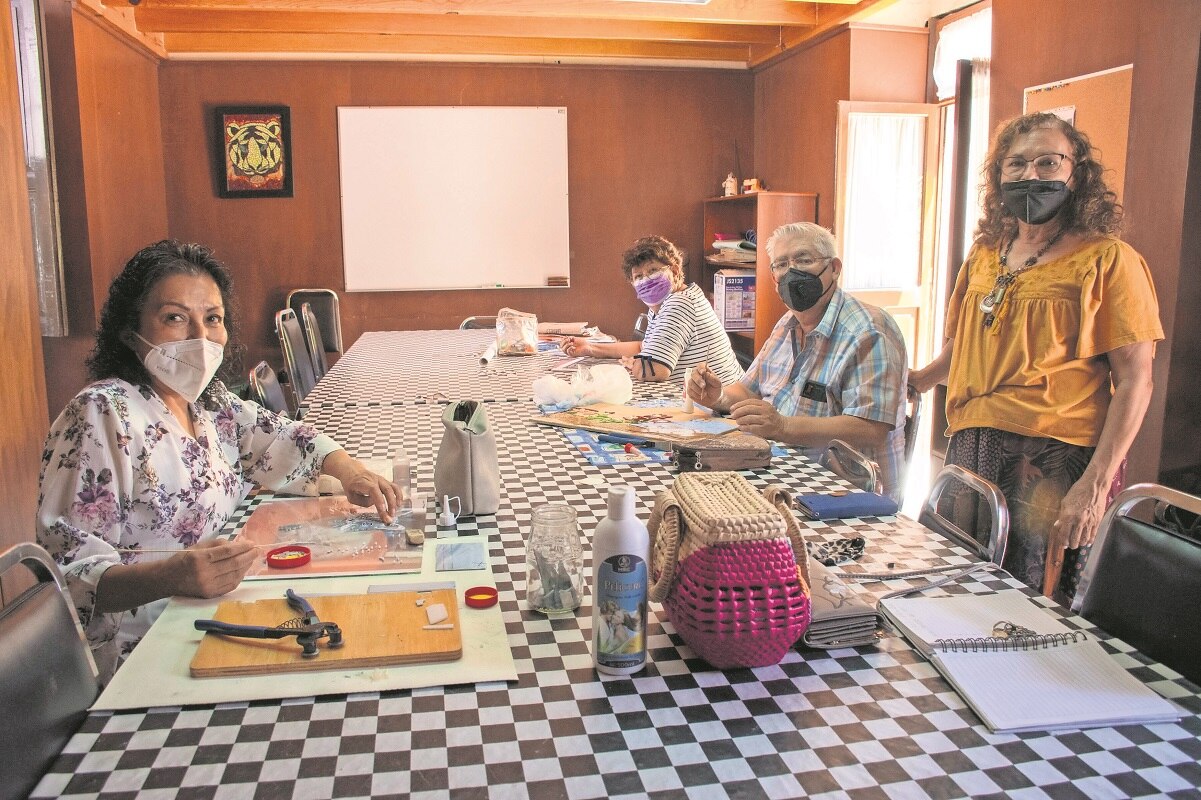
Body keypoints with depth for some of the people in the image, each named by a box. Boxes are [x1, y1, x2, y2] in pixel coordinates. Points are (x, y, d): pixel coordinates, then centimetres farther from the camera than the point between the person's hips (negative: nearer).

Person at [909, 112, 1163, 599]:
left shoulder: (1107, 261, -3)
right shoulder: (984, 257, 13)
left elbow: (1134, 381, -8)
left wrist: (1095, 483, -15)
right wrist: (914, 381, 9)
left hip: (1056, 463, -5)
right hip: (970, 451, 5)